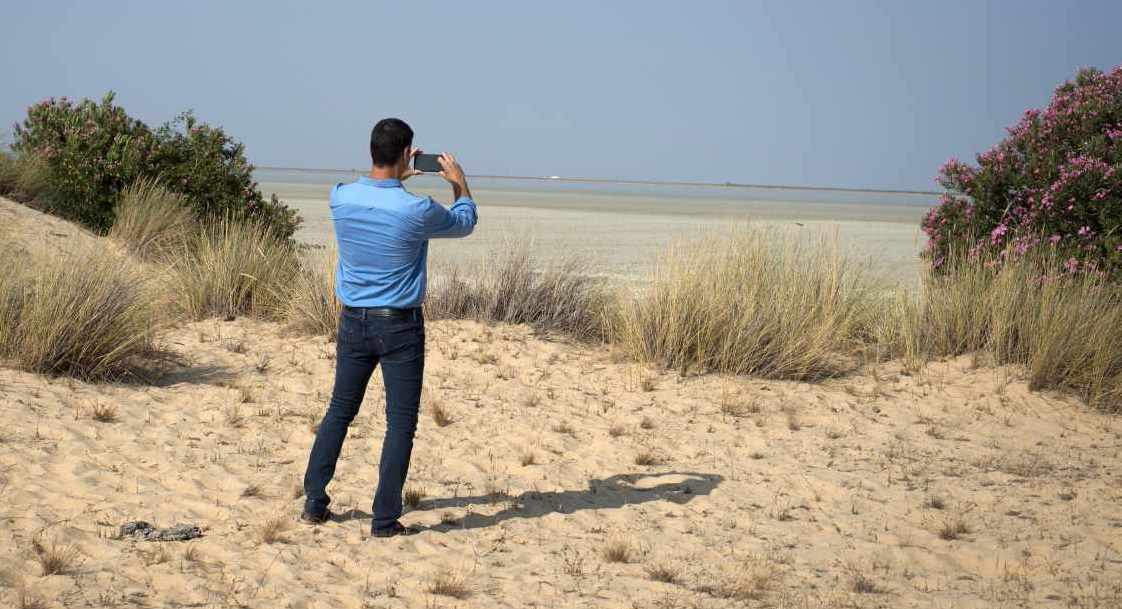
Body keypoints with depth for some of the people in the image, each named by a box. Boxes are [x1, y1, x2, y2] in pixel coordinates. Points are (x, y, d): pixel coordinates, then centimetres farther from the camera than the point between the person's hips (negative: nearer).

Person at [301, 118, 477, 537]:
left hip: (353, 322, 5)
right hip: (400, 327, -4)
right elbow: (464, 223, 4)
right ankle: (385, 520, 2)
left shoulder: (341, 199, -7)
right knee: (401, 421, 3)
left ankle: (314, 503, 22)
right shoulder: (416, 211, -18)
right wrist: (460, 182, 20)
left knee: (339, 410, 18)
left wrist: (399, 177, 27)